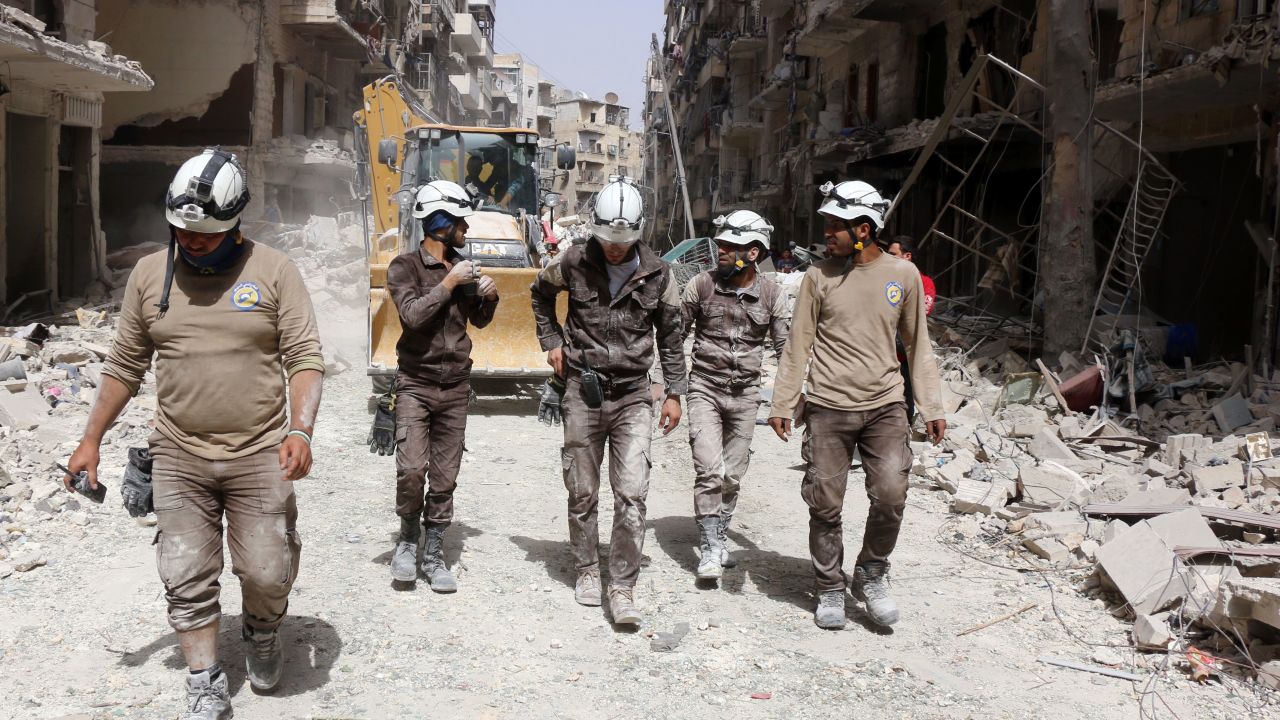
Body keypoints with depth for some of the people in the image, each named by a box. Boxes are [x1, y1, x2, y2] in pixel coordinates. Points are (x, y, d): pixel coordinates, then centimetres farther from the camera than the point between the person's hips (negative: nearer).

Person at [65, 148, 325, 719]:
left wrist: (300, 429, -20)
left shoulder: (273, 272, -3)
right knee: (188, 582, 4)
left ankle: (262, 631, 36)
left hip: (259, 457, -2)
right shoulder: (149, 274, 5)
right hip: (179, 458, 2)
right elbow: (125, 365, 12)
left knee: (267, 574, 3)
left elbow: (305, 358, -6)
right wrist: (91, 440, 11)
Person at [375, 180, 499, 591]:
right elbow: (413, 314, -19)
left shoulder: (463, 268, 11)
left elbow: (479, 320, 22)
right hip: (416, 383, -4)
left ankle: (433, 556, 14)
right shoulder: (405, 267, -4)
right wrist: (449, 283, -16)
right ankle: (407, 539, 8)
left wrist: (489, 297, 2)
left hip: (456, 386, 4)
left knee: (444, 478, 5)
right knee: (411, 469, -16)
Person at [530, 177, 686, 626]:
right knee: (582, 494, 9)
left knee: (632, 496, -9)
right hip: (582, 392, 1)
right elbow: (541, 292, 18)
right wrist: (551, 342, 10)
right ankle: (587, 572, 27)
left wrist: (674, 393, 7)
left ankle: (622, 588, -3)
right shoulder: (573, 264, -4)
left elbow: (670, 336, 8)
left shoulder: (657, 274, -3)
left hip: (632, 397, 0)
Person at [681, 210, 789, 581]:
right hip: (705, 387, -2)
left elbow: (786, 347, 3)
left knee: (732, 475, 9)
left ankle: (719, 538, 27)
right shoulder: (701, 284, -5)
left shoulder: (772, 294, -2)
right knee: (710, 470, -13)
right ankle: (710, 548, -6)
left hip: (745, 393, 2)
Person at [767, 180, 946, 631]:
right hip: (828, 408, 0)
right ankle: (830, 589, 18)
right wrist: (783, 403, 1)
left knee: (891, 497, -7)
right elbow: (798, 344, 5)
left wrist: (931, 407, 7)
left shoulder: (902, 274, 4)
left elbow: (917, 344, 11)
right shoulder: (820, 277, 1)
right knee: (825, 505, 1)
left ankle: (871, 576, 17)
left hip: (885, 406, 0)